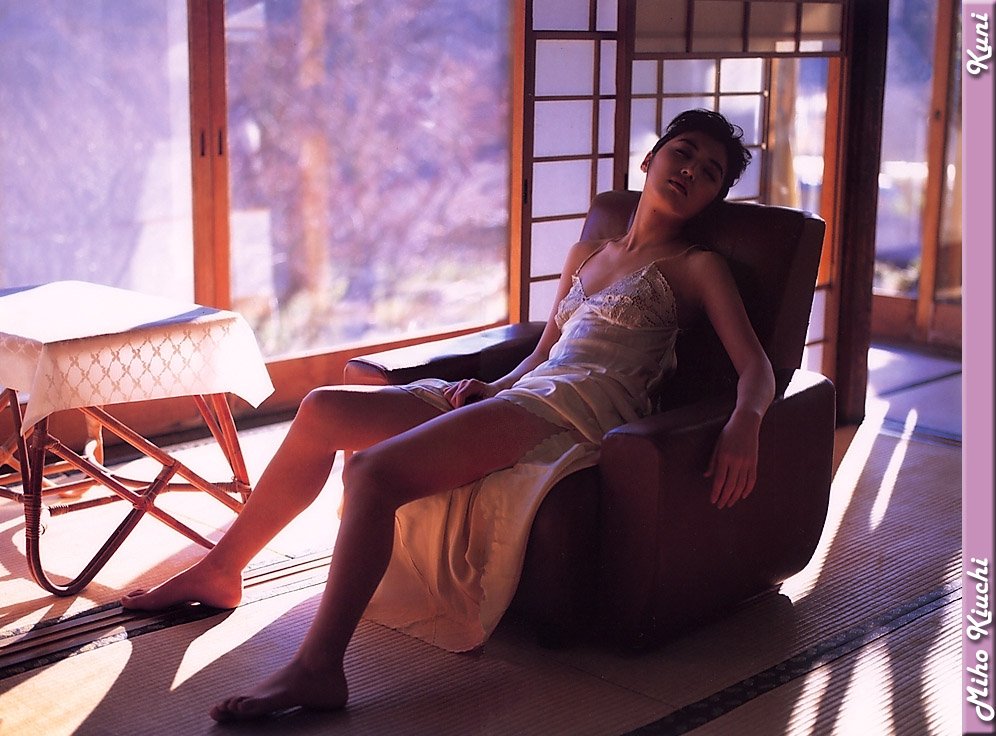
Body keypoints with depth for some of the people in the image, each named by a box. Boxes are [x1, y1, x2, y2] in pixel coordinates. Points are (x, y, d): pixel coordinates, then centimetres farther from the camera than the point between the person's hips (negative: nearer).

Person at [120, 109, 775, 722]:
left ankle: (318, 669, -27)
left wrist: (744, 423, -26)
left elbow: (757, 367, -4)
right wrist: (489, 388, 7)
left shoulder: (698, 267, 8)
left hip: (577, 408, -7)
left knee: (372, 471, -27)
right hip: (521, 393, 7)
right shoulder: (587, 254, 26)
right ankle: (221, 571, 8)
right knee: (324, 410, -5)